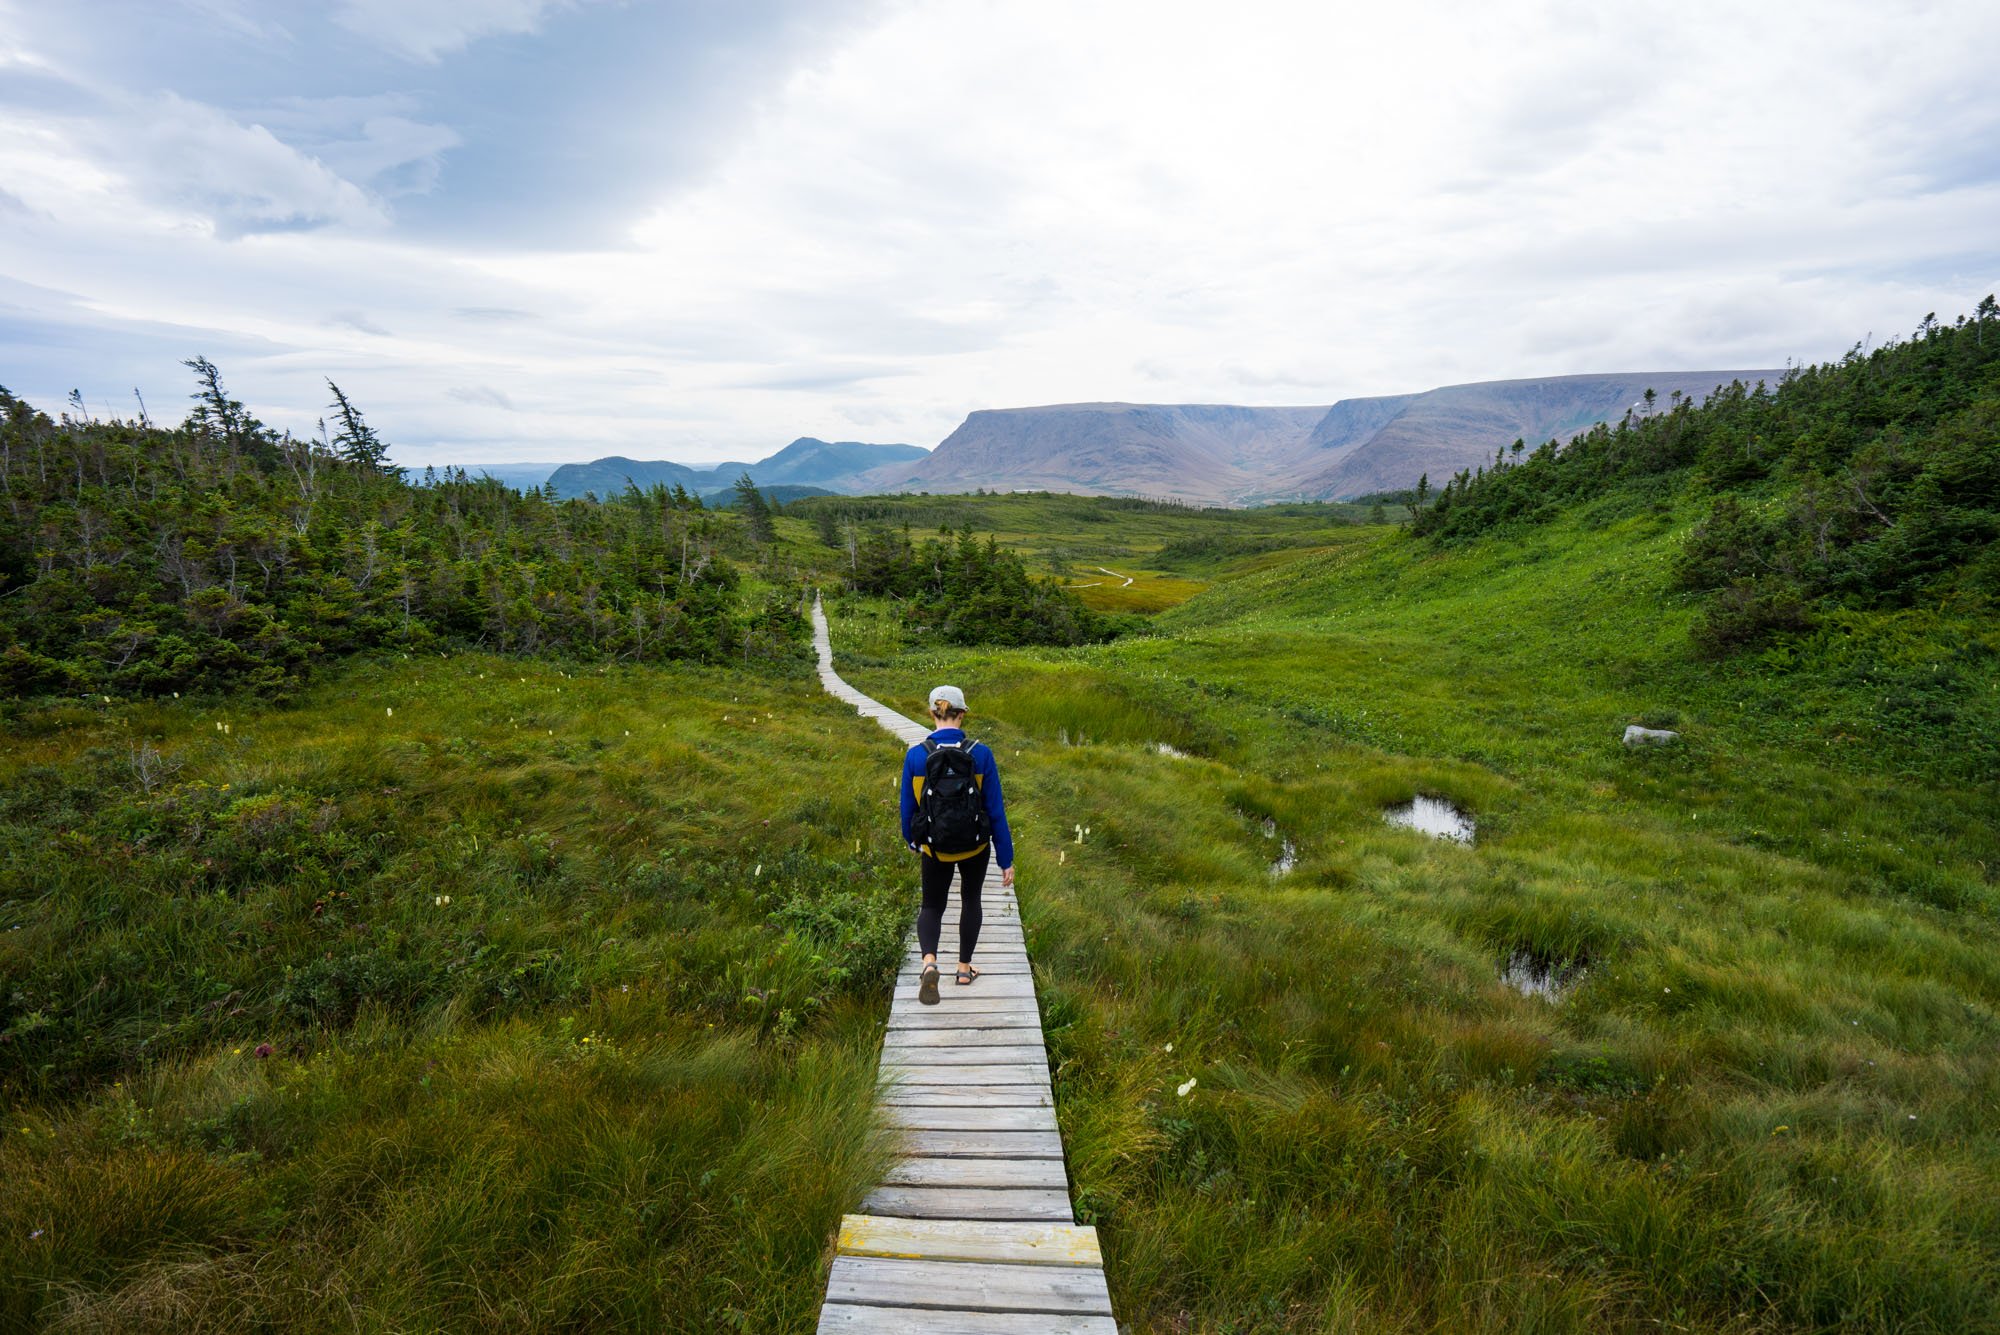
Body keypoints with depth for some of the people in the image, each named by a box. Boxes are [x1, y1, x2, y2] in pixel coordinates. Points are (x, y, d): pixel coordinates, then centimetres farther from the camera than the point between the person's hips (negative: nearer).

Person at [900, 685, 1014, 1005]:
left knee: (932, 906, 17)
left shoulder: (916, 756, -13)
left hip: (934, 848, 0)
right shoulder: (981, 754, -16)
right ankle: (964, 967, 32)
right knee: (970, 900, 25)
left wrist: (911, 841, 18)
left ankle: (929, 960, -9)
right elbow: (995, 810, -11)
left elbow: (908, 808, -2)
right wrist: (1006, 860, -3)